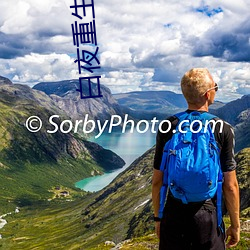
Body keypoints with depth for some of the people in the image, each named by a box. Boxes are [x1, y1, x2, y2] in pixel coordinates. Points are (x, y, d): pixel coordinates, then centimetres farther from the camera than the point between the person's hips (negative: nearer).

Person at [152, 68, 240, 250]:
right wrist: (235, 225, 5)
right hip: (208, 216, -1)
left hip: (173, 216, 2)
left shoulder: (167, 127, -5)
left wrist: (158, 217, 12)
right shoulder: (223, 130, -10)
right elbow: (230, 185, -8)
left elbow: (157, 180, 0)